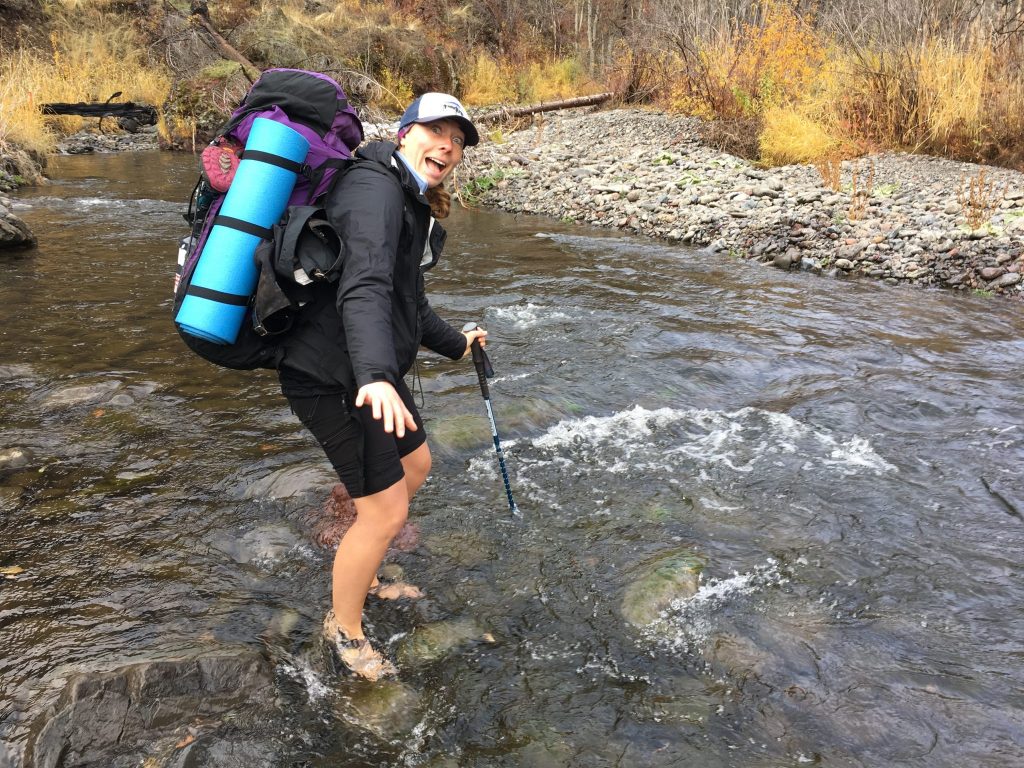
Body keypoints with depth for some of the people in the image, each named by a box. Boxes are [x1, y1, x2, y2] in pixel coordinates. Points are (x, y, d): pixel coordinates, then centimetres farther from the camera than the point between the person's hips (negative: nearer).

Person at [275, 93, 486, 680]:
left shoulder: (414, 205, 15)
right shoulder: (376, 188, -19)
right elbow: (364, 288, -37)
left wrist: (454, 343, 39)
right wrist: (376, 375, -52)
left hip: (374, 370, 11)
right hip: (335, 380, -11)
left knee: (415, 466, 25)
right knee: (386, 512, -2)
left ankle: (364, 578, 47)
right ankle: (344, 628, 25)